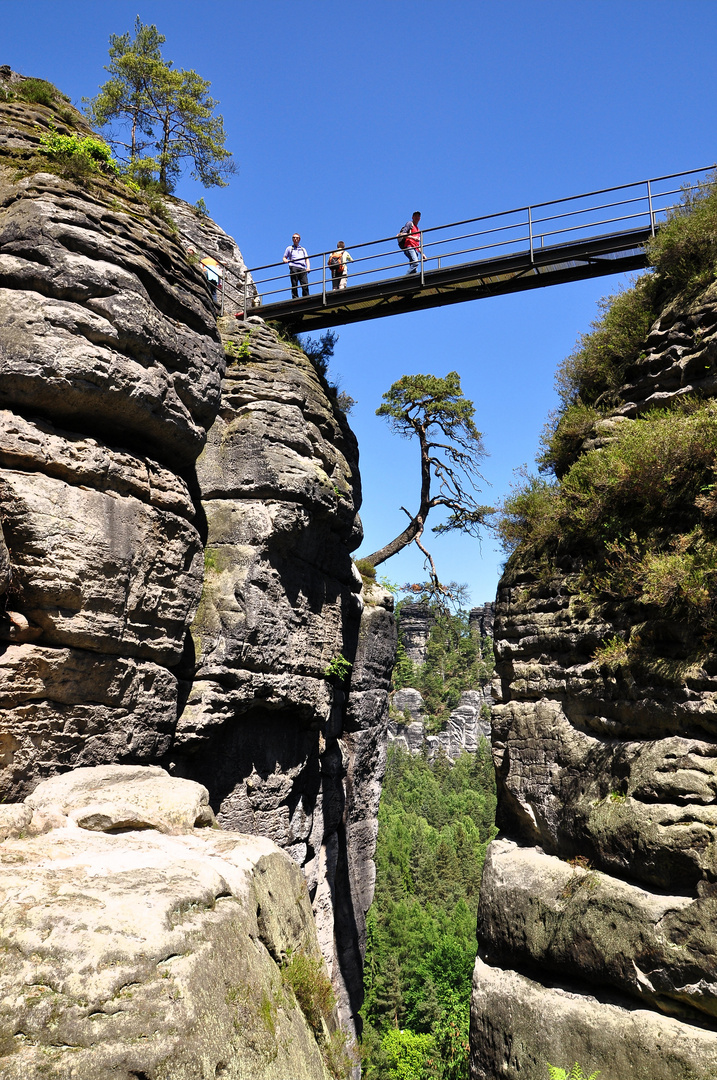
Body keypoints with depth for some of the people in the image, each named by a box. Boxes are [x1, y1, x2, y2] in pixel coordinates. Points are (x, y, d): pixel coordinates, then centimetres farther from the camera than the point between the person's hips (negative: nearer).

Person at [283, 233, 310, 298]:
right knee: (294, 285, -12)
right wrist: (285, 260, -6)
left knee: (305, 284, -15)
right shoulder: (289, 248, 25)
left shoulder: (303, 249, 30)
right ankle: (295, 298, -16)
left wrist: (308, 267, 1)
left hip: (302, 268, 1)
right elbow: (284, 257, 20)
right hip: (294, 267, -1)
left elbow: (306, 259, 21)